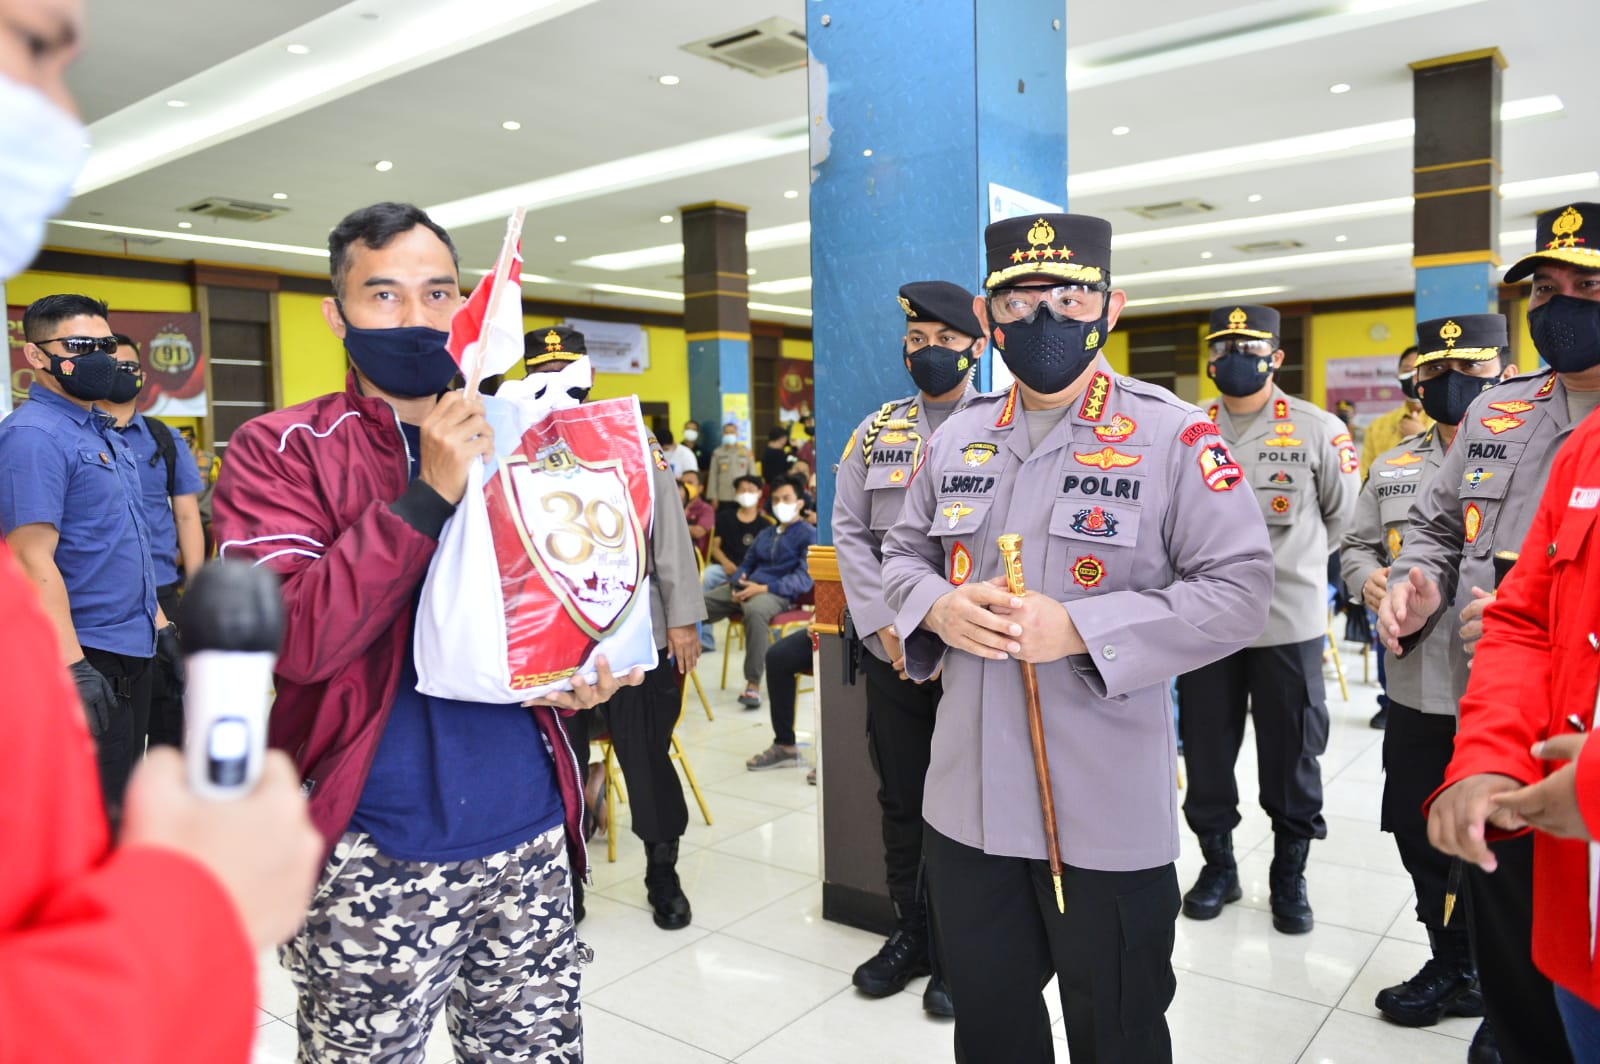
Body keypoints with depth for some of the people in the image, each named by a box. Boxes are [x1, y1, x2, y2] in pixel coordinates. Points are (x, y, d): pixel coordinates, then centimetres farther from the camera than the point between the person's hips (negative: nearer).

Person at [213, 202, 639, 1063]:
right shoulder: (279, 452, -4)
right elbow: (292, 641, -18)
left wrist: (577, 678, -3)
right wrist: (428, 494, -23)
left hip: (527, 833, 4)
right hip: (374, 853, -4)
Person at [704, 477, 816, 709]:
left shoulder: (808, 535, 5)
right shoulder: (765, 533, 27)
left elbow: (804, 579, -7)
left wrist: (764, 588, -18)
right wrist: (737, 583, 0)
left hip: (777, 594, -7)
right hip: (745, 588, 7)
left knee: (755, 610, -42)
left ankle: (753, 684, -36)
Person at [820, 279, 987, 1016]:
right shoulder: (875, 431, 10)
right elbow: (849, 531, 5)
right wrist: (884, 624, -6)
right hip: (891, 649, 4)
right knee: (900, 799, 12)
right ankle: (910, 935, 29)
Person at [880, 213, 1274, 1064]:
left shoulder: (1174, 436, -8)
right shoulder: (956, 438, 7)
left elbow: (1239, 588, -12)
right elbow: (904, 554, 15)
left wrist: (1080, 629, -23)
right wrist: (938, 608, -9)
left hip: (1109, 816, -4)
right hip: (967, 801, 5)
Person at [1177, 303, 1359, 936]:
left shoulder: (1319, 431, -2)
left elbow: (1342, 518, 8)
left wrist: (1290, 563, 11)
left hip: (1289, 622, -2)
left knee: (1292, 757, 9)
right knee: (1205, 752, 11)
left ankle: (1290, 877, 27)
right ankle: (1217, 864, 30)